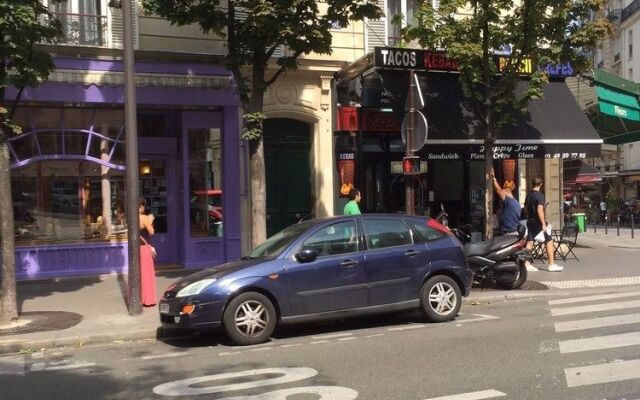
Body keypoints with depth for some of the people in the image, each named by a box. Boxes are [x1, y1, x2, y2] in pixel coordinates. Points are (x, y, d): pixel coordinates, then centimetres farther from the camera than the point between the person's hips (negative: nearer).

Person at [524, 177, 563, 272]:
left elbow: (525, 208, 17)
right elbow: (540, 210, -22)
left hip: (530, 222, 7)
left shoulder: (528, 196, 9)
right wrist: (544, 224, -22)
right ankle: (551, 265, 4)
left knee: (529, 242, 6)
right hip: (538, 222, -7)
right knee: (549, 242, 3)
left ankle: (526, 264, 3)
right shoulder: (540, 196, -14)